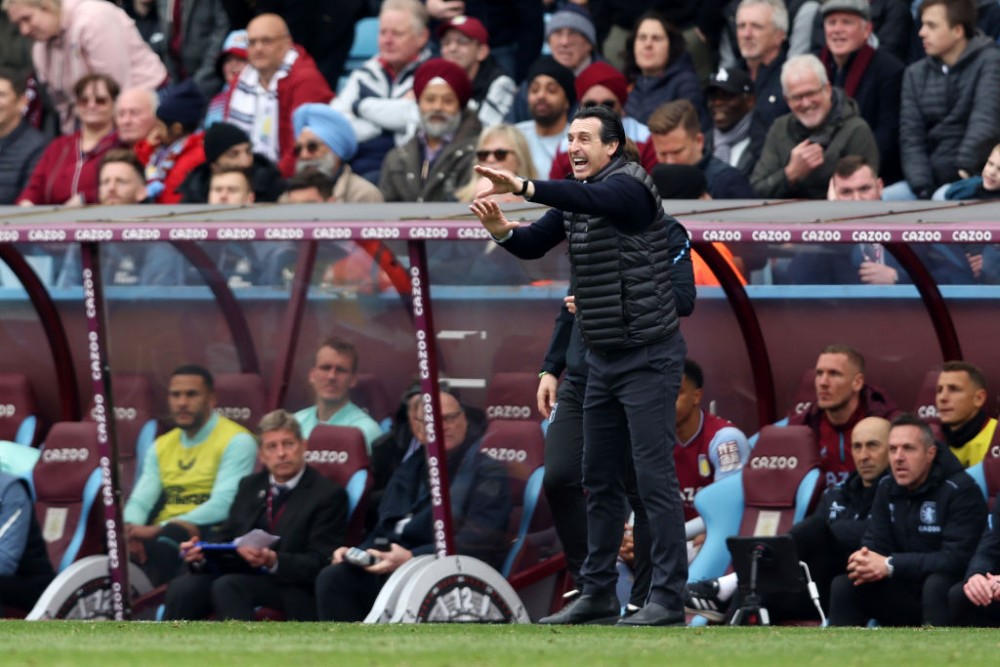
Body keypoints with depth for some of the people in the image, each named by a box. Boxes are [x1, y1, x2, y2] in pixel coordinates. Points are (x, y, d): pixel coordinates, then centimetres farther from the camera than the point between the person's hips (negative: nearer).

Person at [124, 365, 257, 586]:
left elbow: (223, 506, -13)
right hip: (159, 536, 6)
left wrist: (159, 528, -21)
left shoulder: (236, 441, 0)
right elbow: (141, 500, 14)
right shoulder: (162, 446, 22)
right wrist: (131, 528, -12)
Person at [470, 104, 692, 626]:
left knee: (655, 478, -9)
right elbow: (534, 245, 6)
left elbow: (592, 199, -35)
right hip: (603, 359, 9)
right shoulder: (576, 198, 10)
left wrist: (523, 187, -49)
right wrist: (500, 230, -17)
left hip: (648, 357, -9)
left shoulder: (629, 187, -14)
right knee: (599, 480, 12)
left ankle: (668, 598, -8)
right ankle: (598, 592, 18)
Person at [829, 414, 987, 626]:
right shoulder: (887, 489, 6)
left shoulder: (959, 490, -15)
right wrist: (865, 563, -23)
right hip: (906, 596, 6)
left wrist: (890, 565, -28)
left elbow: (956, 559, -24)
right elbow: (874, 546, 4)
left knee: (936, 584, -37)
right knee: (843, 585, -9)